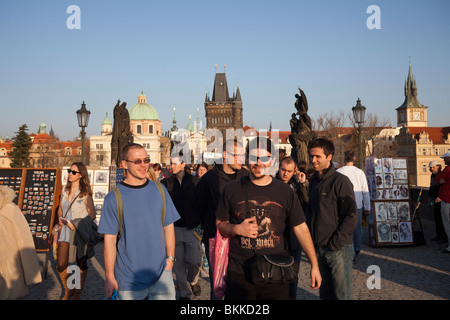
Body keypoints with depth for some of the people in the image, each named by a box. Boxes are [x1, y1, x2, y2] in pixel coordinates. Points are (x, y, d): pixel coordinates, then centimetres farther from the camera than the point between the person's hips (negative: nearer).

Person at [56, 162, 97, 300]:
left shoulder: (85, 194, -10)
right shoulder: (65, 190, 6)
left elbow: (92, 215, -10)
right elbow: (60, 209, 17)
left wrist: (74, 224, -16)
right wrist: (60, 219, -4)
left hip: (80, 233, -4)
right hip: (66, 232, 4)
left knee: (81, 264, 10)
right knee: (61, 265, 1)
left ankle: (78, 293, 28)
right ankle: (68, 290, 27)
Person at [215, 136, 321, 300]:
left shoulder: (285, 192, 1)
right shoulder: (232, 189, 0)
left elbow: (301, 228, 4)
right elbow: (220, 224, 8)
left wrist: (314, 265, 1)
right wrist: (237, 229, -13)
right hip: (239, 274, 0)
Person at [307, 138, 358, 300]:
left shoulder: (340, 181, -12)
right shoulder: (313, 182, 10)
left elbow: (351, 216, -15)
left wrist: (335, 244, -16)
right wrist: (314, 241, 9)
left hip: (338, 249, -6)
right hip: (319, 248, 6)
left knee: (342, 294, 4)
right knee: (325, 293, 16)